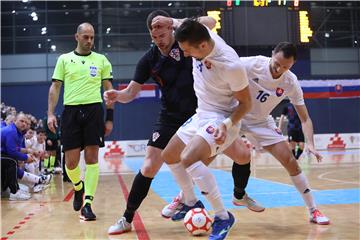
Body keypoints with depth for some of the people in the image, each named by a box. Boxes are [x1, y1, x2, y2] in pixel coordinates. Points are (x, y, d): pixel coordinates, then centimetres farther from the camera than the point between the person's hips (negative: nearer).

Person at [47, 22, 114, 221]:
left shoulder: (101, 60, 10)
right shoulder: (64, 59, 11)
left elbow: (109, 89, 10)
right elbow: (55, 87, 10)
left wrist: (109, 118, 4)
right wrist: (50, 113, -1)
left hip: (94, 110, 0)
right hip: (71, 111, 1)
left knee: (92, 158, -6)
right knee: (71, 161, -1)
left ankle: (87, 203, -2)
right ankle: (79, 187, 30)